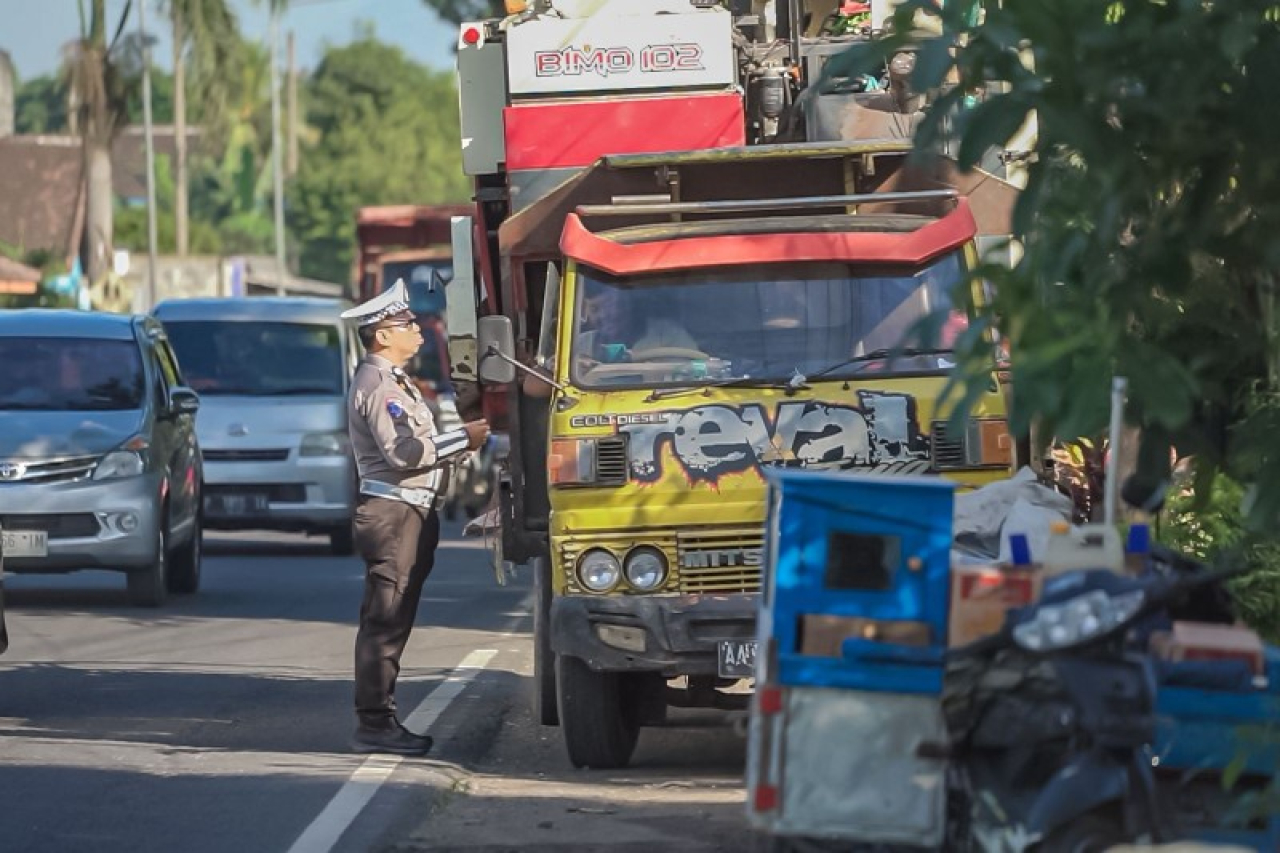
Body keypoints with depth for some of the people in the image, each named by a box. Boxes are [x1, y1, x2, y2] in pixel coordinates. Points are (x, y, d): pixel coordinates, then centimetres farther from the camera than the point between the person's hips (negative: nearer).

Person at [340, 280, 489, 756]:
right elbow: (404, 452, -21)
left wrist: (459, 438, 13)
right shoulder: (377, 386, -13)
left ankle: (380, 719, 15)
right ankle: (373, 723, -10)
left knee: (391, 622, 11)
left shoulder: (391, 382, 22)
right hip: (393, 514, -11)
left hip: (407, 513, 11)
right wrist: (464, 439, -13)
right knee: (385, 621, -10)